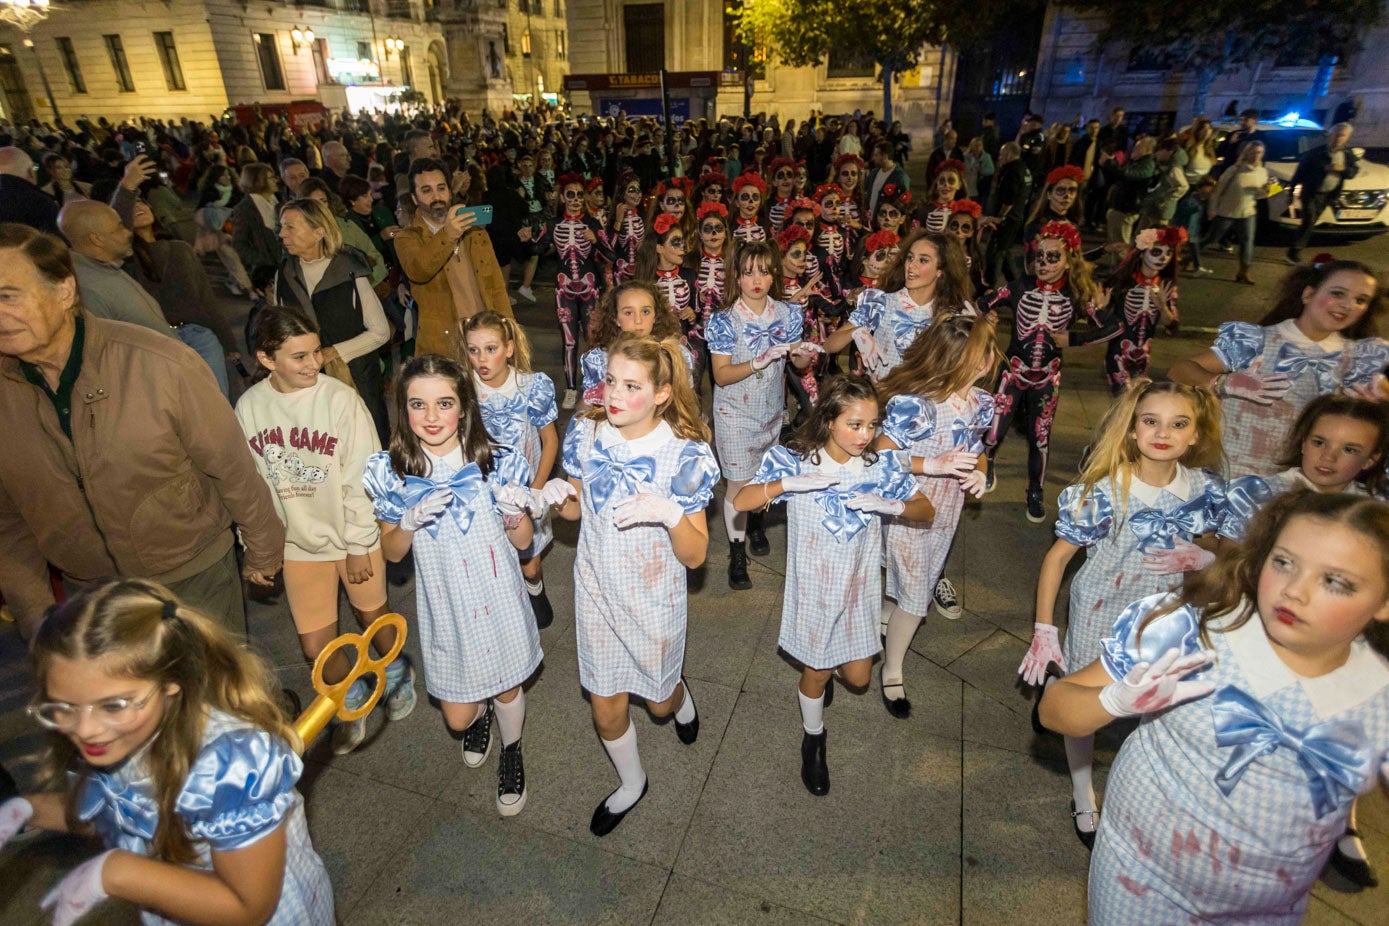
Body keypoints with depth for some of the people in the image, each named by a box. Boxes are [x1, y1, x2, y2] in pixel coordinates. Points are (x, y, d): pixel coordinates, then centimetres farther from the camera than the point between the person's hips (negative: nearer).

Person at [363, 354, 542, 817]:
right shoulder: (390, 471, -12)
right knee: (457, 717, 13)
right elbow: (391, 552, -1)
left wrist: (515, 513, -28)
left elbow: (523, 541, -6)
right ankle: (479, 715, 53)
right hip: (445, 607, 1)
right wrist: (410, 520, -23)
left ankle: (512, 752, 53)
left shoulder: (499, 463, -16)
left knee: (507, 690, 18)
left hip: (499, 601, -1)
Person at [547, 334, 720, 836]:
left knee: (658, 701, 21)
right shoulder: (586, 433, -12)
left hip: (654, 598, -2)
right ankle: (631, 782, 46)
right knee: (606, 711, 15)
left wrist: (670, 513, -40)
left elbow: (695, 555, -20)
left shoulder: (683, 454, -23)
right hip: (596, 591, 3)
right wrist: (558, 494, -18)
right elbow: (576, 510, 5)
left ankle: (680, 698, 60)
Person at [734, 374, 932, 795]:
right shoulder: (793, 461, -17)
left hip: (860, 588, 2)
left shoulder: (882, 465, -11)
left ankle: (831, 664, 52)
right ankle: (814, 740, 45)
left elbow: (926, 511, -4)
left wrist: (891, 504, -25)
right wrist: (790, 483, -35)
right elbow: (741, 501, -20)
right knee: (816, 675, 15)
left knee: (858, 677, 14)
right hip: (813, 588, -2)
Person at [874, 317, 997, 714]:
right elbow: (881, 457, -22)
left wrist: (979, 472, -12)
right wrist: (932, 465, -32)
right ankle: (891, 671, 30)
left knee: (911, 586, 24)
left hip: (946, 515, 6)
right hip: (908, 514, -6)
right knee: (914, 596, 6)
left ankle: (883, 621, 55)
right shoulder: (913, 405, -29)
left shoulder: (982, 403, -7)